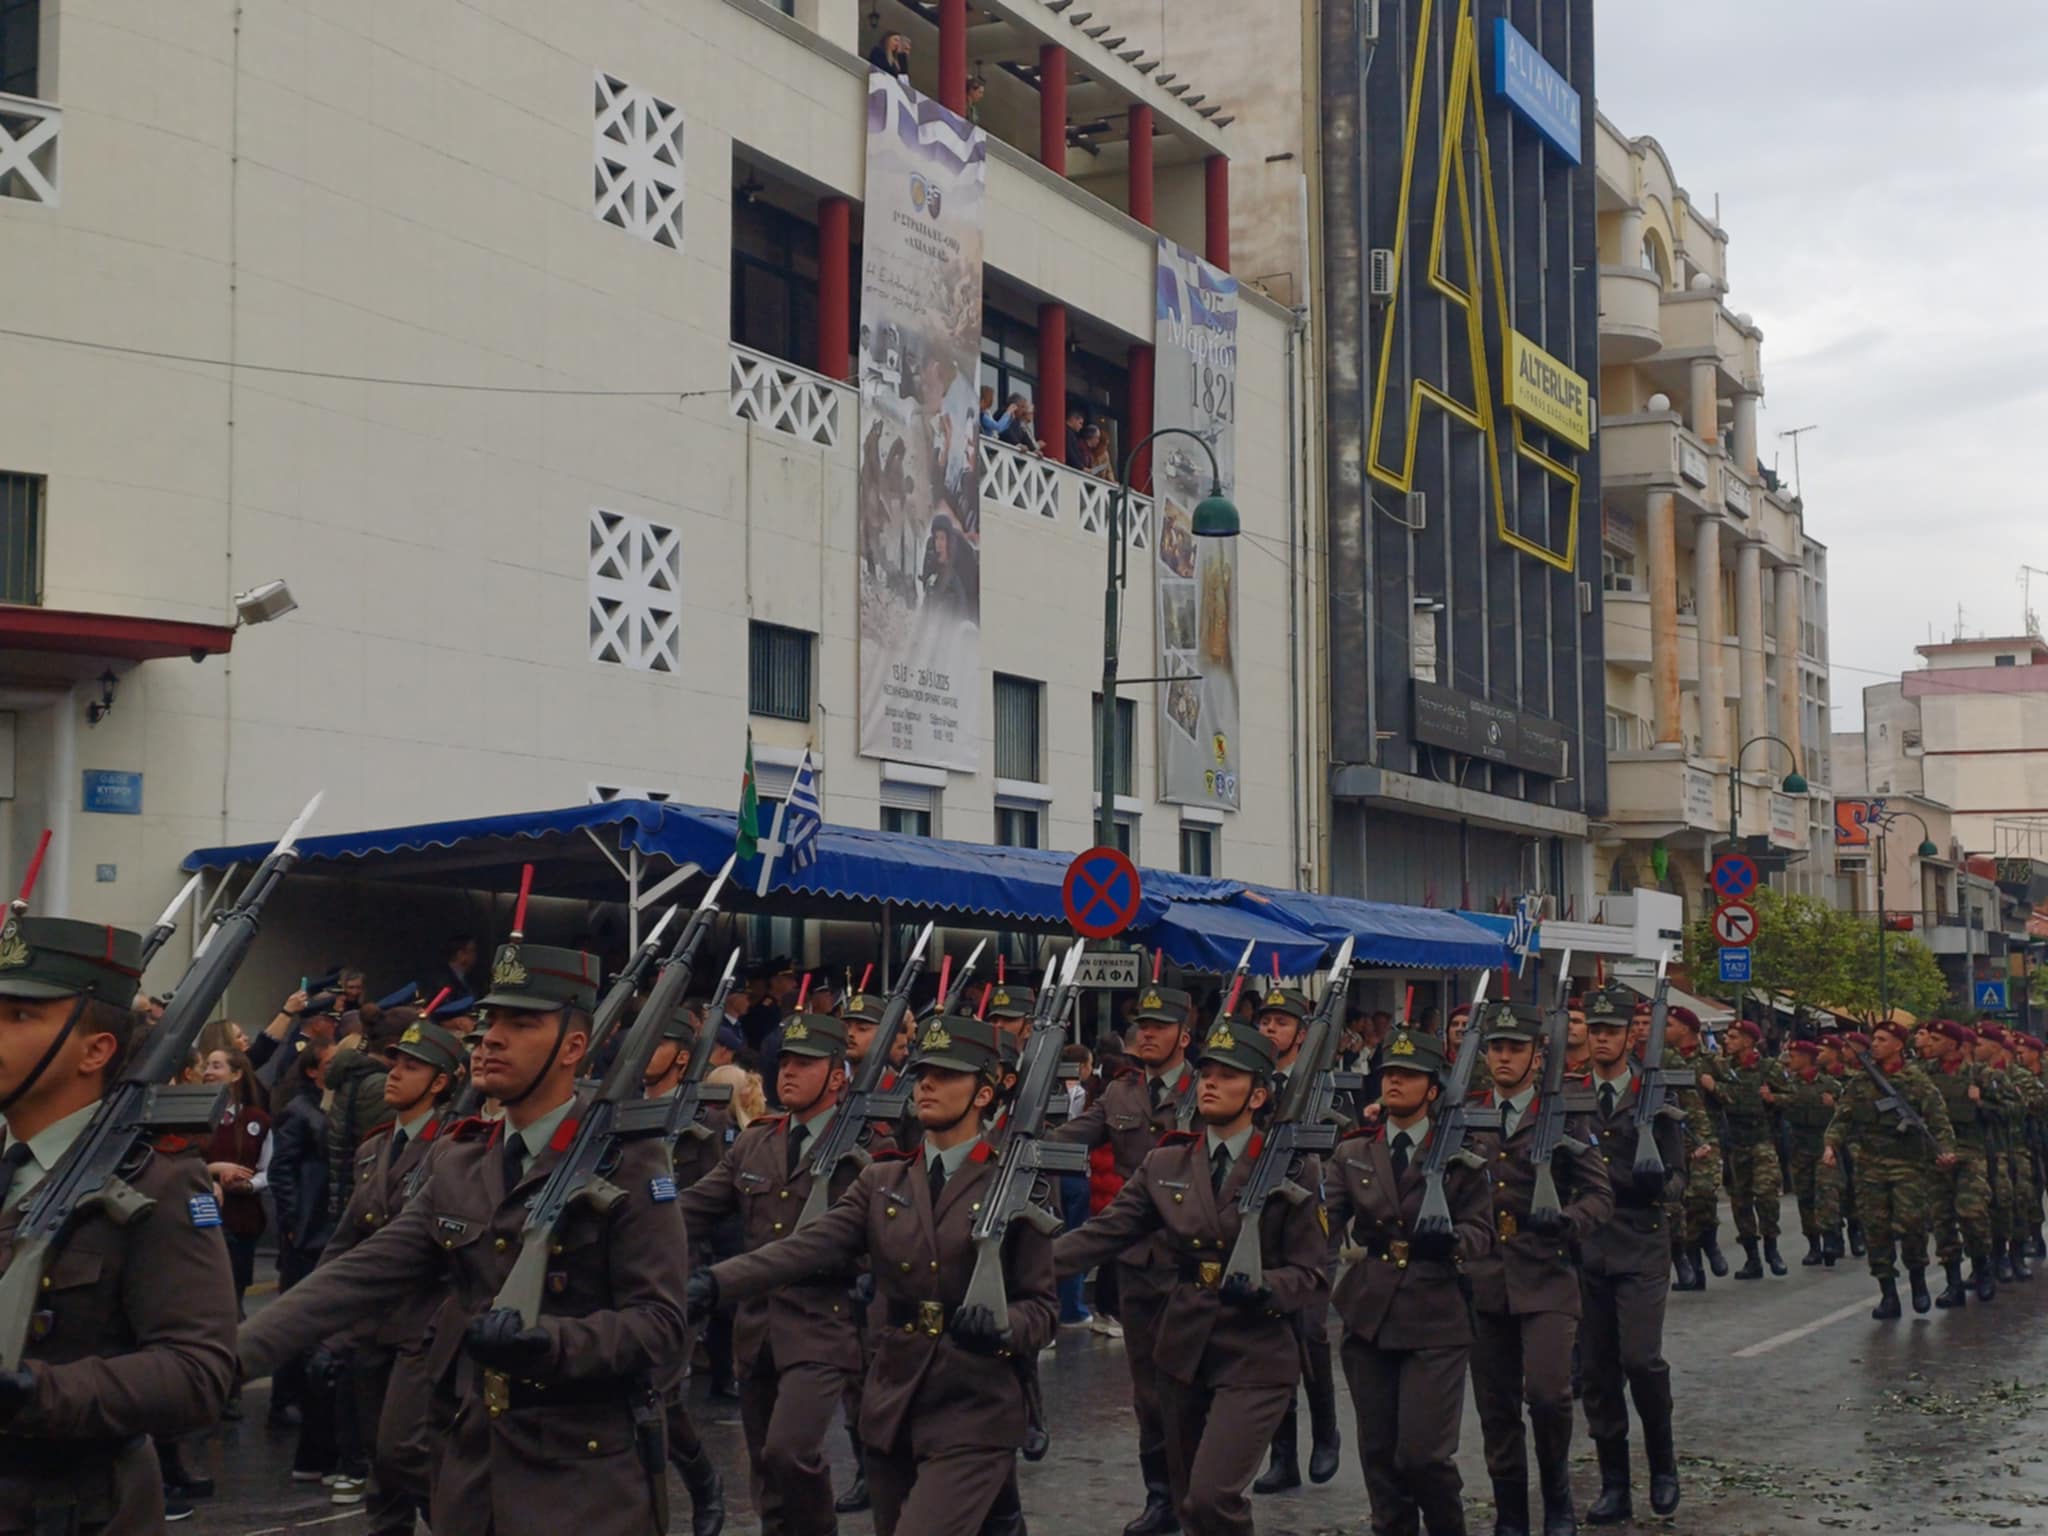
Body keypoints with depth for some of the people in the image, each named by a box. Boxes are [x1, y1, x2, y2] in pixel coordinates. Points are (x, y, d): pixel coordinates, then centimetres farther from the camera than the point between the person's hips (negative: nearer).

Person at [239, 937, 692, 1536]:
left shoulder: (628, 1160, -9)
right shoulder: (457, 1162, 8)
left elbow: (658, 1322, -14)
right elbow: (361, 1277, 1)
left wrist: (547, 1341, -30)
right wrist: (224, 1356, -9)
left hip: (588, 1478, -5)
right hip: (473, 1468, 6)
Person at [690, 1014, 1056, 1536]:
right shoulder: (881, 1180, 9)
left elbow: (1041, 1307, -1)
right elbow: (809, 1247, -6)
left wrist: (1000, 1329, -23)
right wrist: (714, 1282, -21)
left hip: (972, 1420, -5)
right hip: (891, 1412, 5)